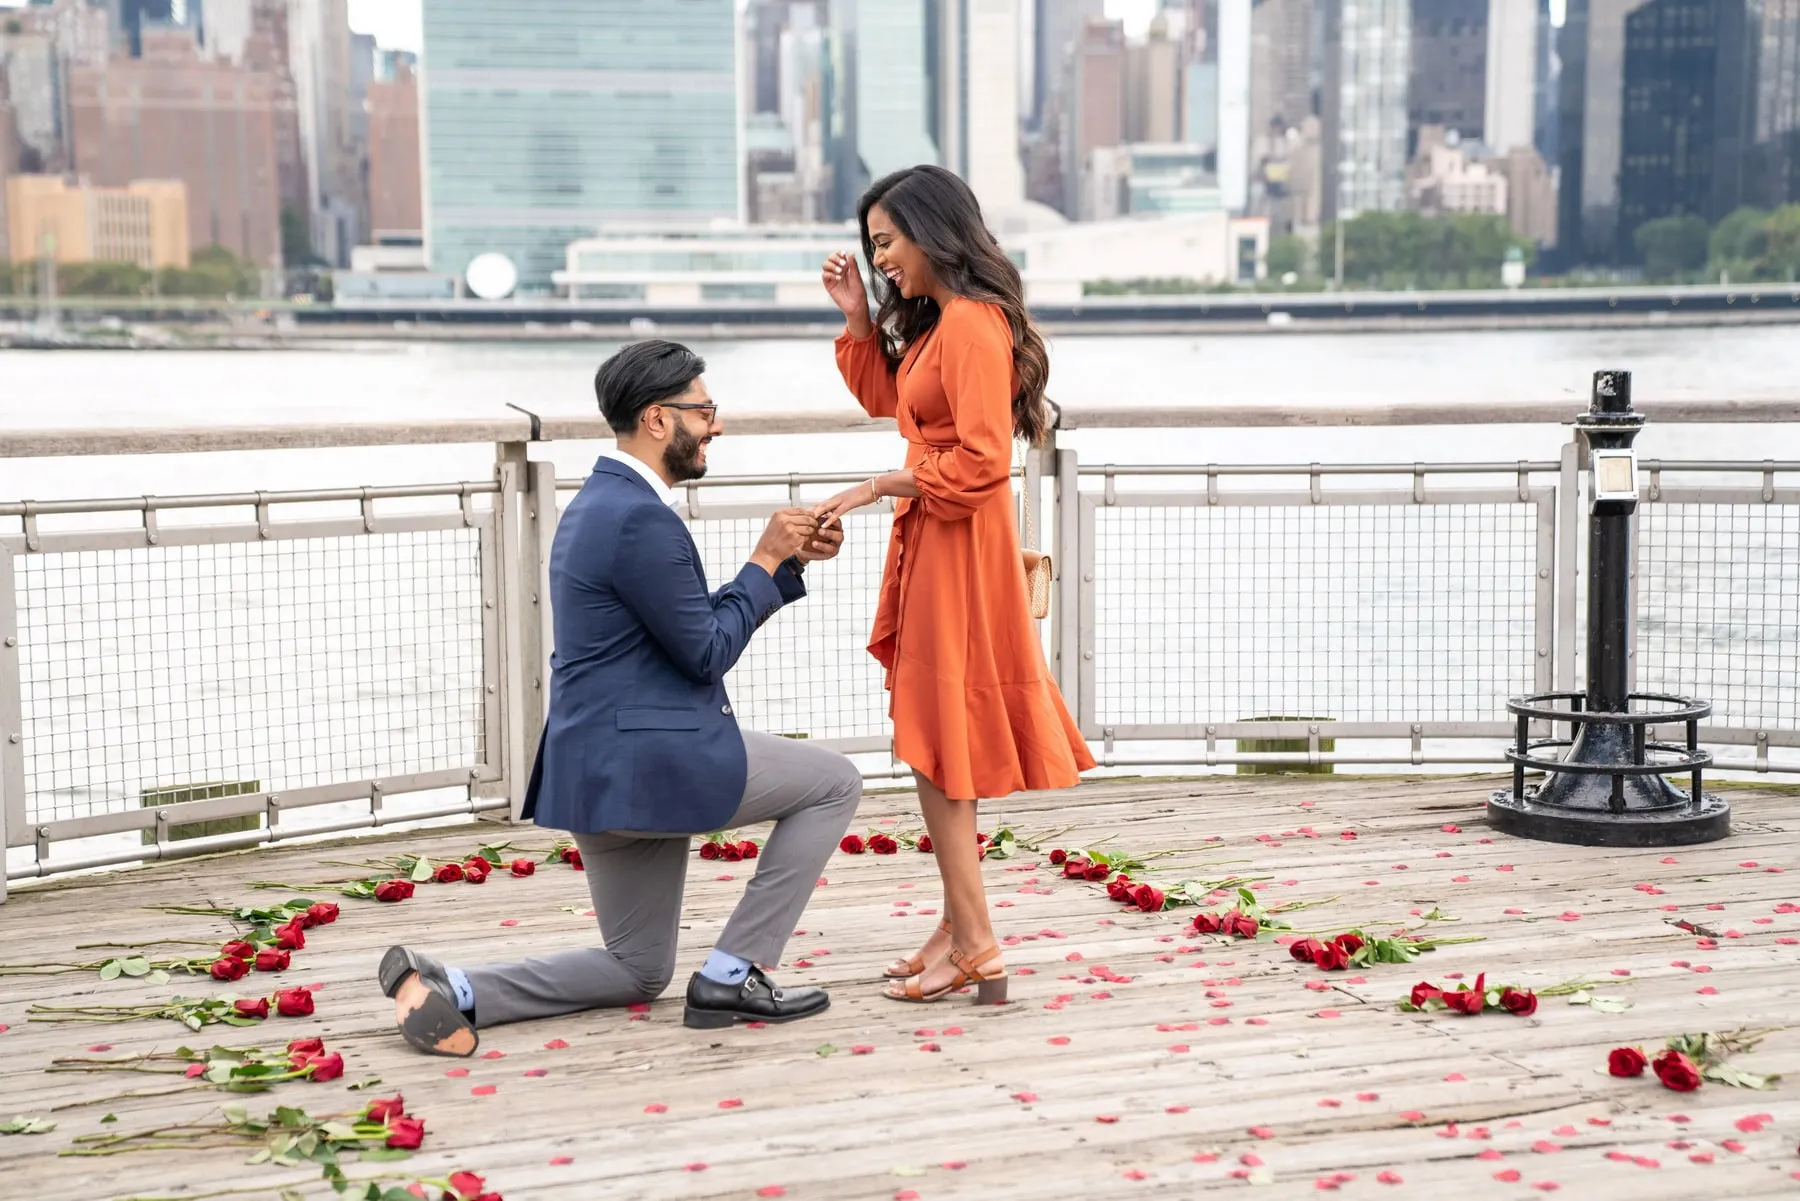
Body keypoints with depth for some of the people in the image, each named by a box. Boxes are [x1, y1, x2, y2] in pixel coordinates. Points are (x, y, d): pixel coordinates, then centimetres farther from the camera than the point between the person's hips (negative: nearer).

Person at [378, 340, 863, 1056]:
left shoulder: (600, 503, 16)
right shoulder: (641, 519, -17)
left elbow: (700, 623, 21)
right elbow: (708, 654, -13)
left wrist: (788, 561, 13)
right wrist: (766, 560, -3)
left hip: (600, 770, 10)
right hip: (652, 759, -10)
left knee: (638, 970, 20)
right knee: (836, 784, 6)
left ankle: (450, 991, 4)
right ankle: (731, 976, 5)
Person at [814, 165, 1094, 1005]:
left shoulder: (972, 323, -18)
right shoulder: (934, 321, 14)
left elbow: (980, 461, -23)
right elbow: (885, 398, 27)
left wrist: (880, 487, -15)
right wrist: (858, 318, 14)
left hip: (959, 547, -10)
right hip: (930, 541, 10)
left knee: (937, 744, -6)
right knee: (940, 744, 12)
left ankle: (975, 948, -1)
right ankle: (962, 929, 18)